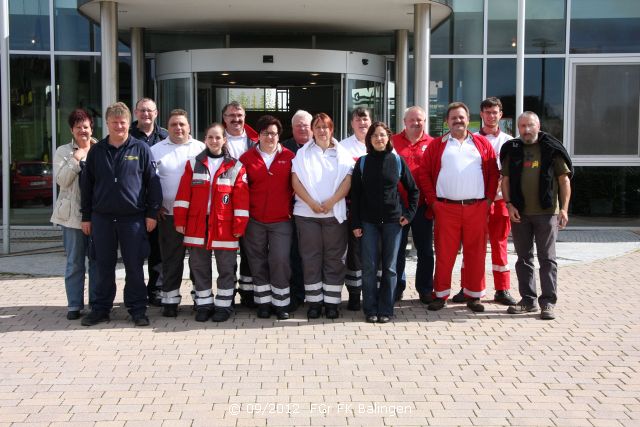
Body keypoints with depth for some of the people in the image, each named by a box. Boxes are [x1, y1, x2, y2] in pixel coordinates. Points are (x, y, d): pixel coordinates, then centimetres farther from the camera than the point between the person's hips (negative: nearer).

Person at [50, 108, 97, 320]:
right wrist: (75, 160, -13)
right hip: (73, 214, -1)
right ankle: (74, 305, 10)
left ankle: (96, 302, 16)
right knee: (75, 262, 4)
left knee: (97, 260, 6)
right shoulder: (63, 152, 6)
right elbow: (61, 180, -8)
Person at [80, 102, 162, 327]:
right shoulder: (96, 151, 9)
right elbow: (86, 184, 12)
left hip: (133, 217, -2)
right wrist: (86, 216, 9)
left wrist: (152, 213, -3)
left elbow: (153, 182, 1)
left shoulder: (141, 149, 2)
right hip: (102, 217, 2)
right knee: (103, 265, 9)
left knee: (134, 266, 3)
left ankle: (137, 309, 14)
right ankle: (101, 308, 20)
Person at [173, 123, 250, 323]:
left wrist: (239, 225, -6)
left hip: (224, 225, -2)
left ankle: (223, 305, 16)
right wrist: (180, 220, -2)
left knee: (226, 268, 4)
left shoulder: (235, 167, 1)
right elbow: (183, 194, 3)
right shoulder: (193, 164, 6)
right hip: (197, 224, 2)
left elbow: (241, 198, -2)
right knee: (199, 267, 9)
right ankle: (204, 304, 21)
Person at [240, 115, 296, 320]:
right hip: (255, 220, 1)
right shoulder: (247, 158, 4)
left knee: (280, 261, -7)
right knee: (258, 262, 8)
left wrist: (291, 209, 2)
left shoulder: (289, 157, 2)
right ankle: (264, 303, 19)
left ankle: (280, 303, 7)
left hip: (281, 220, -1)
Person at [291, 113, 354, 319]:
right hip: (307, 213, 0)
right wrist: (312, 203, -12)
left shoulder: (342, 154, 8)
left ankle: (331, 302, 9)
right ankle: (314, 301, 9)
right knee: (311, 258, 2)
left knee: (334, 258, 2)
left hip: (335, 213, 0)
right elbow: (296, 181, 0)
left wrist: (331, 202, -13)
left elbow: (347, 181, -1)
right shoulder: (302, 153, 9)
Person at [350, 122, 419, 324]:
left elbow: (413, 189, 11)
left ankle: (386, 310, 13)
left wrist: (409, 213, 3)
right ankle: (370, 309, 10)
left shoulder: (397, 161, 3)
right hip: (368, 222, 0)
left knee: (389, 267, 4)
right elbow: (355, 194, 3)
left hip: (393, 221, 0)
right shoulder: (362, 162, 3)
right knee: (369, 267, -1)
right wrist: (355, 223, -2)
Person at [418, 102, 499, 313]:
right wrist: (433, 200, -1)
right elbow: (424, 173, 6)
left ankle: (474, 296, 14)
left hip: (477, 208, 1)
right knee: (444, 253, 1)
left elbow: (493, 172, 11)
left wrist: (489, 199, 2)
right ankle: (440, 295, 11)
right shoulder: (437, 145, 9)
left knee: (476, 252, 4)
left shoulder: (482, 143, 11)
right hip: (446, 208, -1)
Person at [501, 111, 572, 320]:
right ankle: (528, 300, 19)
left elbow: (564, 179, 0)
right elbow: (505, 179, 9)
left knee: (547, 258, -1)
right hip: (519, 213, 3)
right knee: (524, 258, 10)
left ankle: (548, 302, 5)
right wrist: (509, 205, -3)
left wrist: (564, 208, -8)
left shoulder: (551, 149, 0)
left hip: (546, 212, -3)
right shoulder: (512, 150, 8)